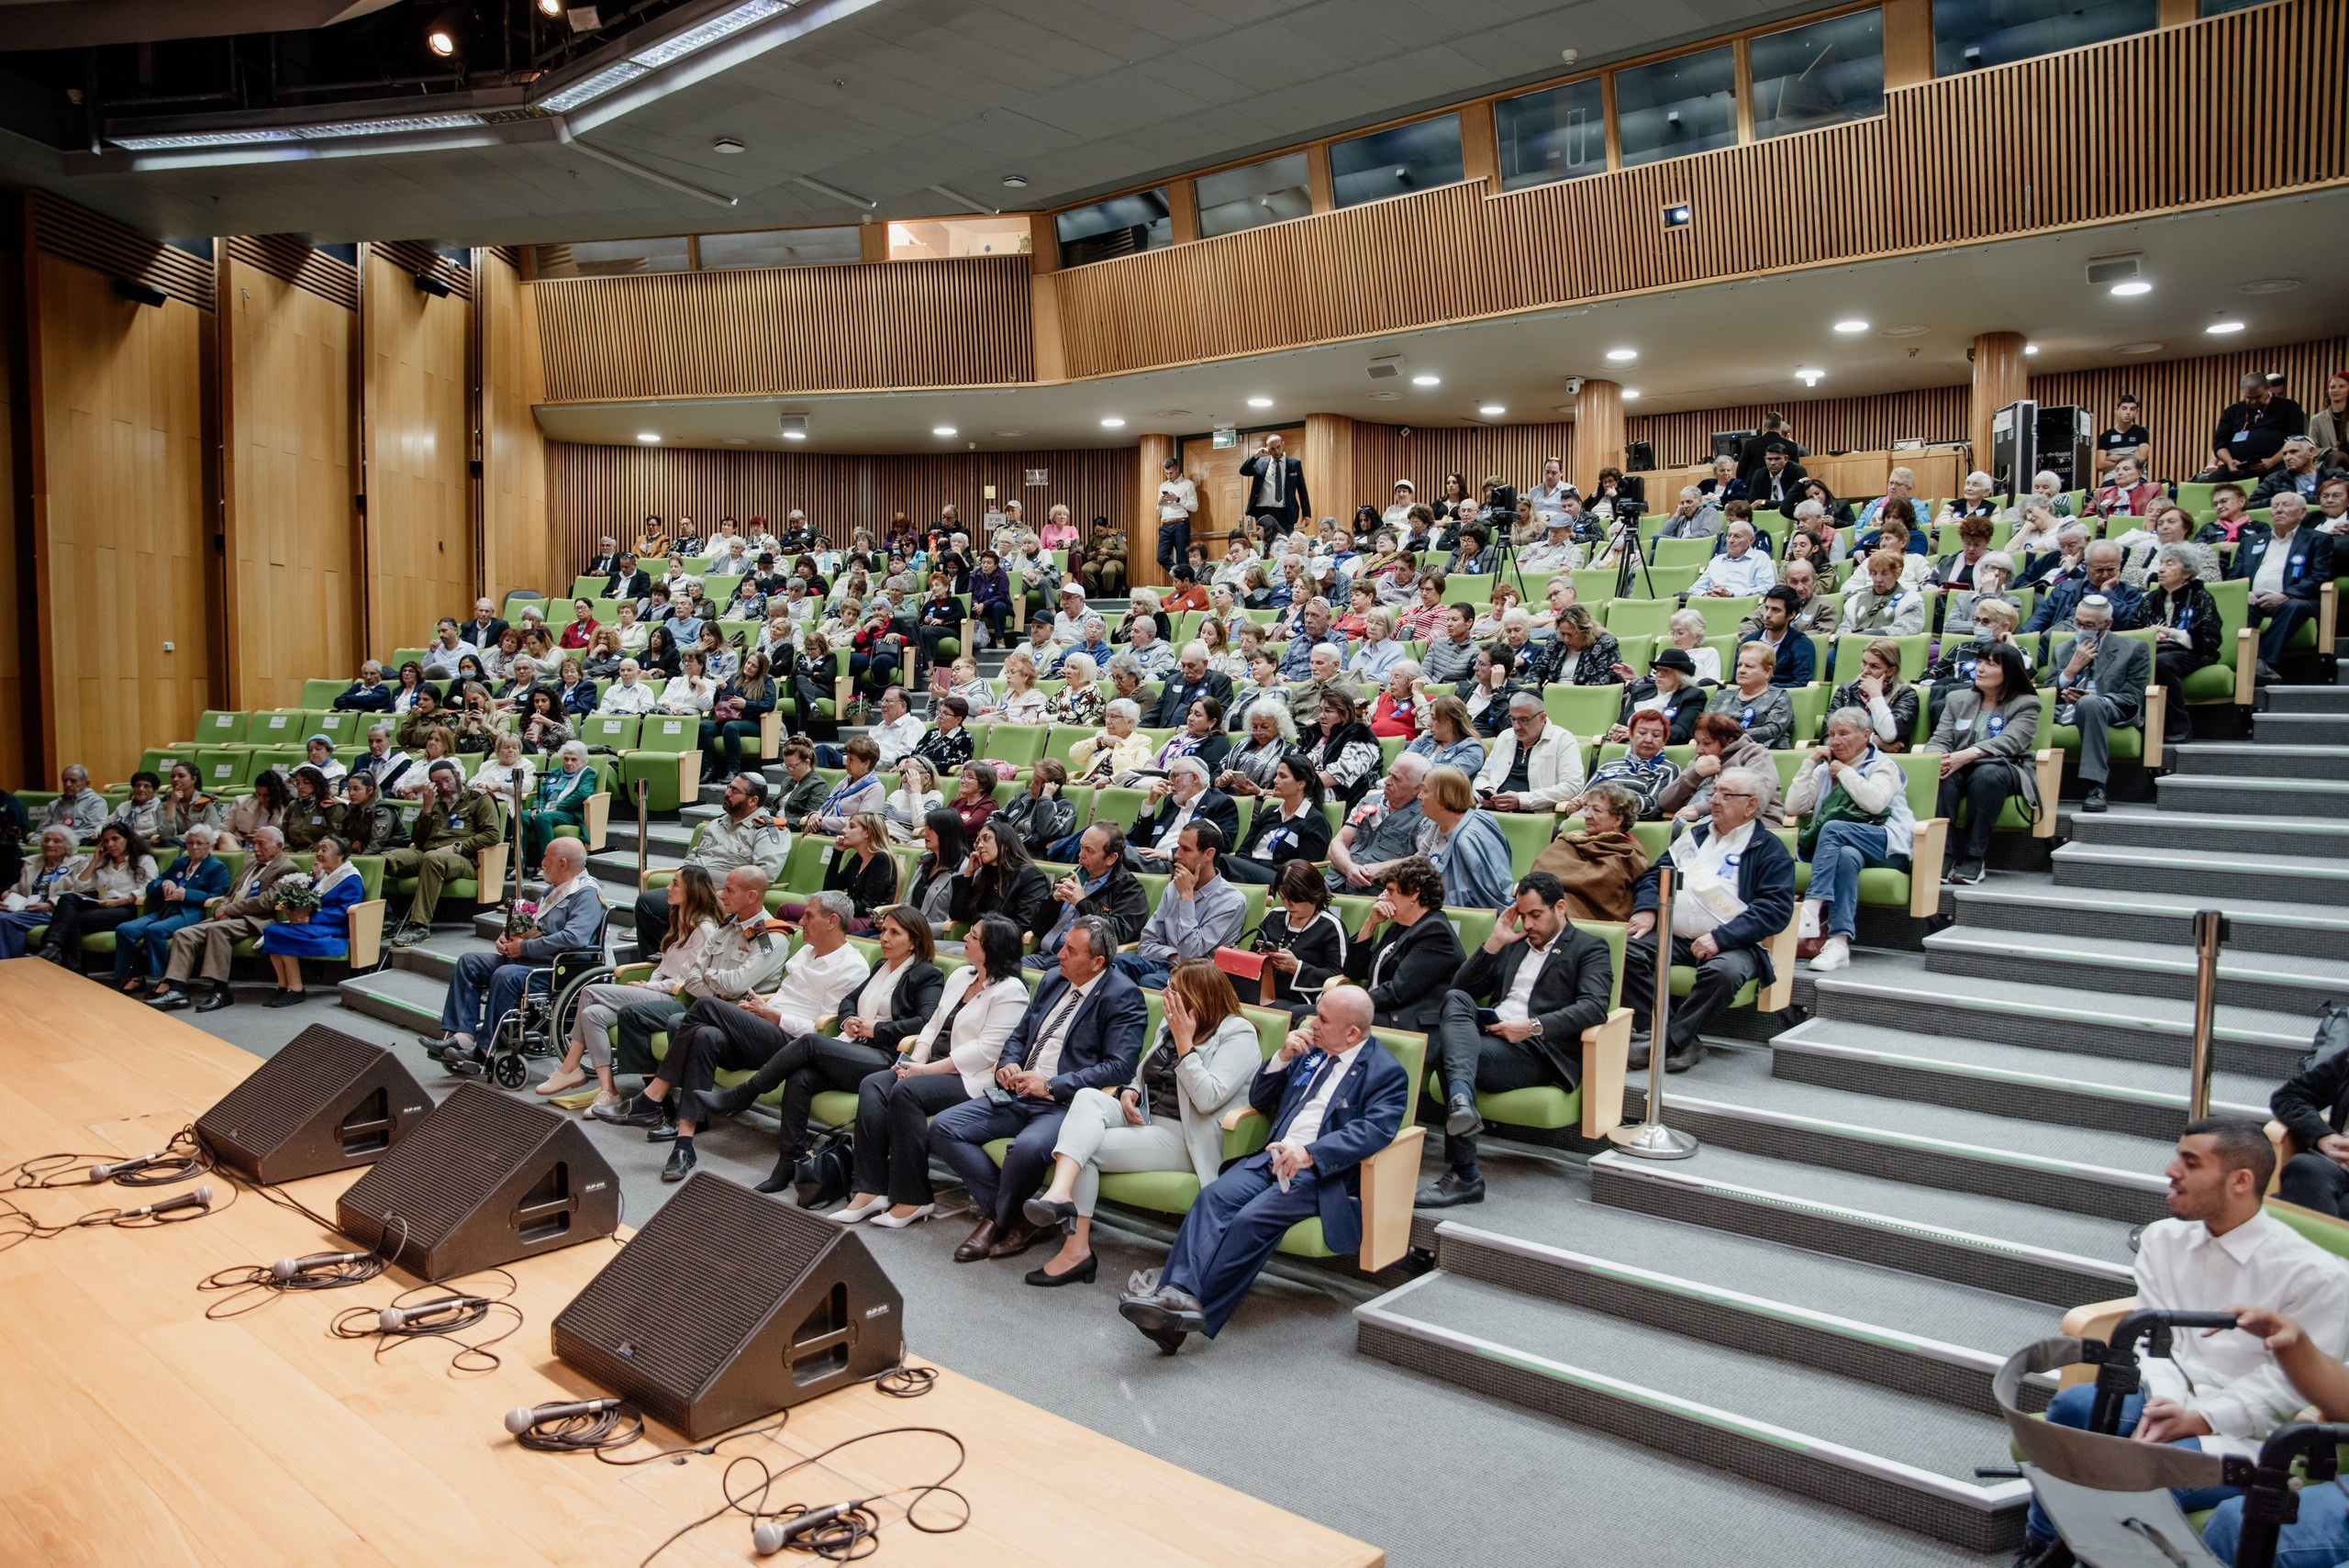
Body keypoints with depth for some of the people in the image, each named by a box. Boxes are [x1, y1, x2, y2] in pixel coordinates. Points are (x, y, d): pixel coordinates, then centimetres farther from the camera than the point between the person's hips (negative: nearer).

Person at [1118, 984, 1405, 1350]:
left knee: (1253, 1219, -29)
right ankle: (1178, 1291, -35)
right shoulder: (1311, 1051, 20)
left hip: (1321, 1172, -6)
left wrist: (1310, 1153, -30)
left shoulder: (1386, 1073, 0)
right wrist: (1282, 1058, 4)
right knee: (1215, 1196, -22)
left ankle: (1192, 1306, -25)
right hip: (1273, 1156, 6)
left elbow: (1376, 1128, -18)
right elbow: (1260, 1101, 23)